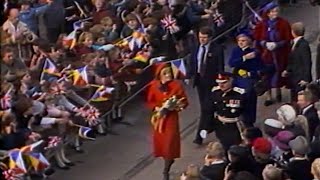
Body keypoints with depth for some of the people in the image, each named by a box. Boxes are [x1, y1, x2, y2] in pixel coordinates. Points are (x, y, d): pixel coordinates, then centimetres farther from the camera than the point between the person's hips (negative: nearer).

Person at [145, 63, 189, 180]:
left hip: (171, 117, -3)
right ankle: (168, 161, 38)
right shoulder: (153, 86, -4)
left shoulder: (176, 85, -10)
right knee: (160, 141, 10)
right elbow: (150, 102, 3)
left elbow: (185, 102, -4)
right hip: (159, 117, 3)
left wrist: (175, 107, -20)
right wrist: (157, 108, -14)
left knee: (169, 143, -7)